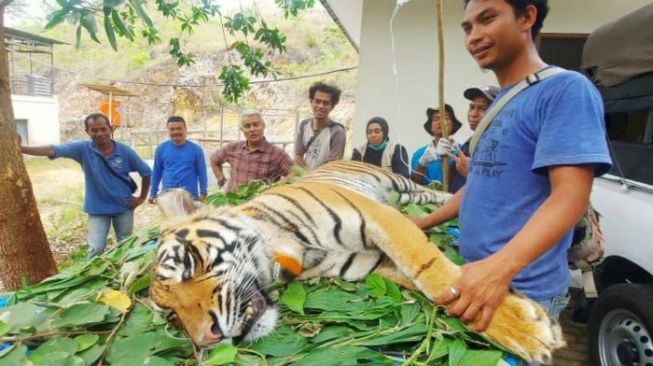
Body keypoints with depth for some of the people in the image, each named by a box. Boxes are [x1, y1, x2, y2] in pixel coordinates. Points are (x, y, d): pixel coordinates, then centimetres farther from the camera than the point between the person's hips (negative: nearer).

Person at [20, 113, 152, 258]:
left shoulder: (125, 151, -11)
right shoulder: (83, 149, -11)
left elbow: (146, 172, -1)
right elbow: (53, 150, -23)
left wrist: (141, 198, -1)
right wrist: (22, 148, -35)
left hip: (123, 207, 1)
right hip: (97, 208, 0)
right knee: (96, 248, -2)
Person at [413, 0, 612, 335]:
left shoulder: (566, 89, -12)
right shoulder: (497, 104, 12)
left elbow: (571, 194, -23)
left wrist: (500, 267, -36)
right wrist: (423, 223, 19)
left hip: (522, 290, -8)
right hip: (475, 274, 8)